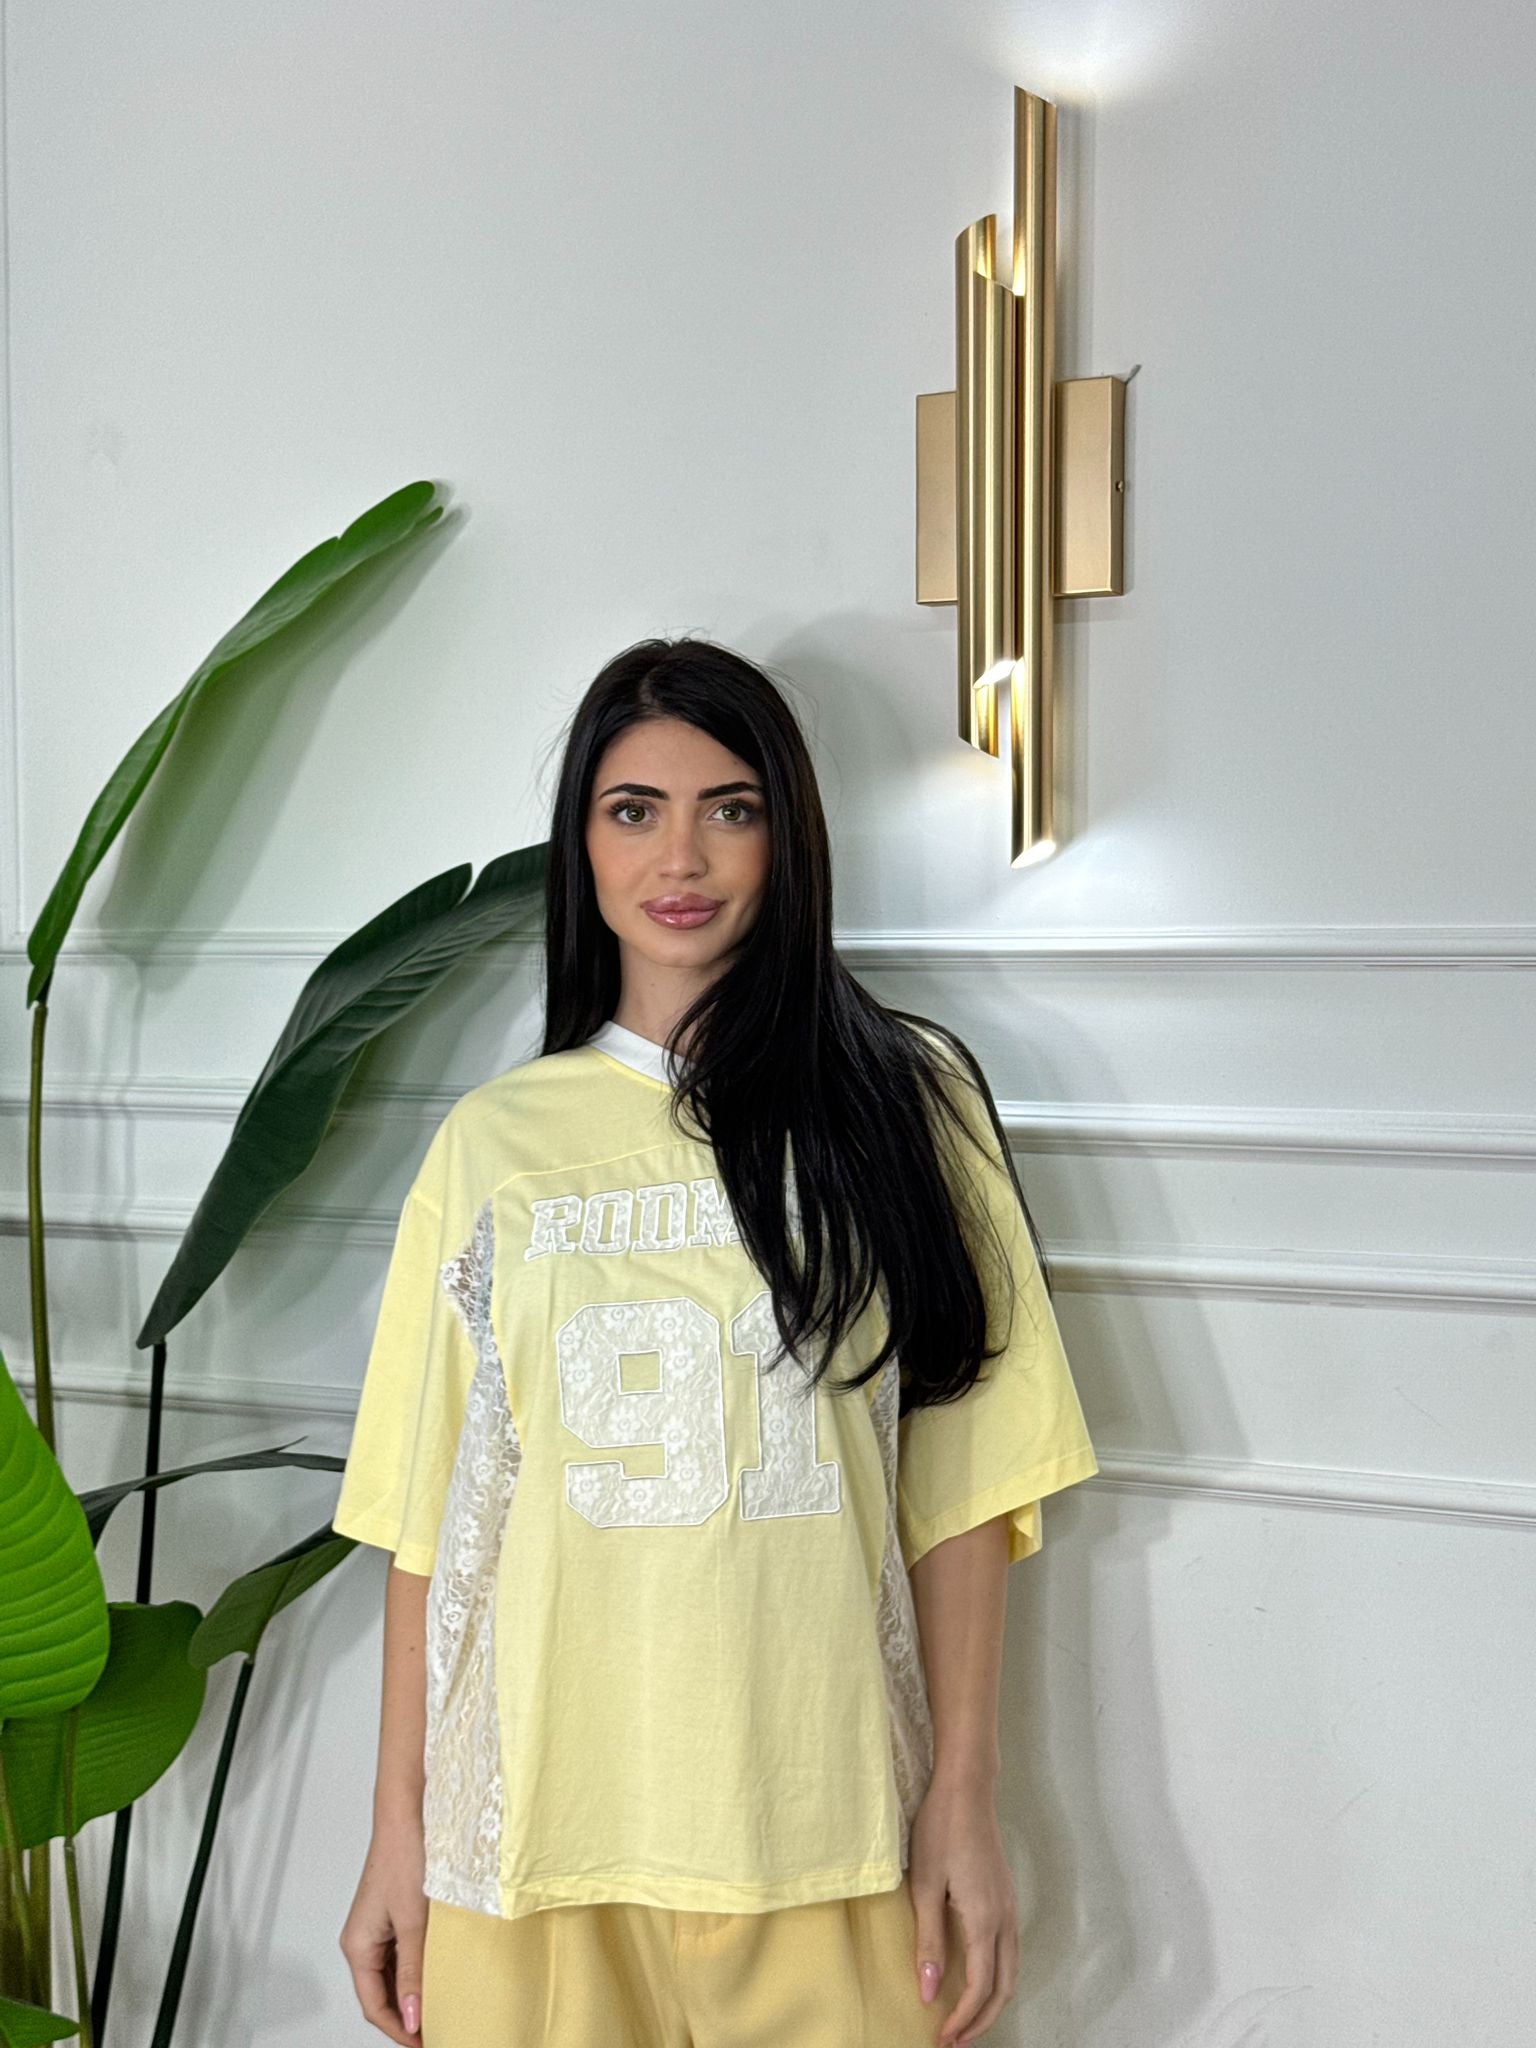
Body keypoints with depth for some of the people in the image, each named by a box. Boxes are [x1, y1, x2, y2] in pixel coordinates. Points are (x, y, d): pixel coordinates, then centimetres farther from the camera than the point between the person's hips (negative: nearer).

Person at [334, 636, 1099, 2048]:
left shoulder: (904, 1099, 0)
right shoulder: (494, 1139, 4)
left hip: (825, 1826, -1)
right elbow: (430, 1516, 4)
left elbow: (960, 1484, -2)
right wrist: (398, 1831, 3)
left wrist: (966, 1798, -4)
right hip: (540, 1826, 1)